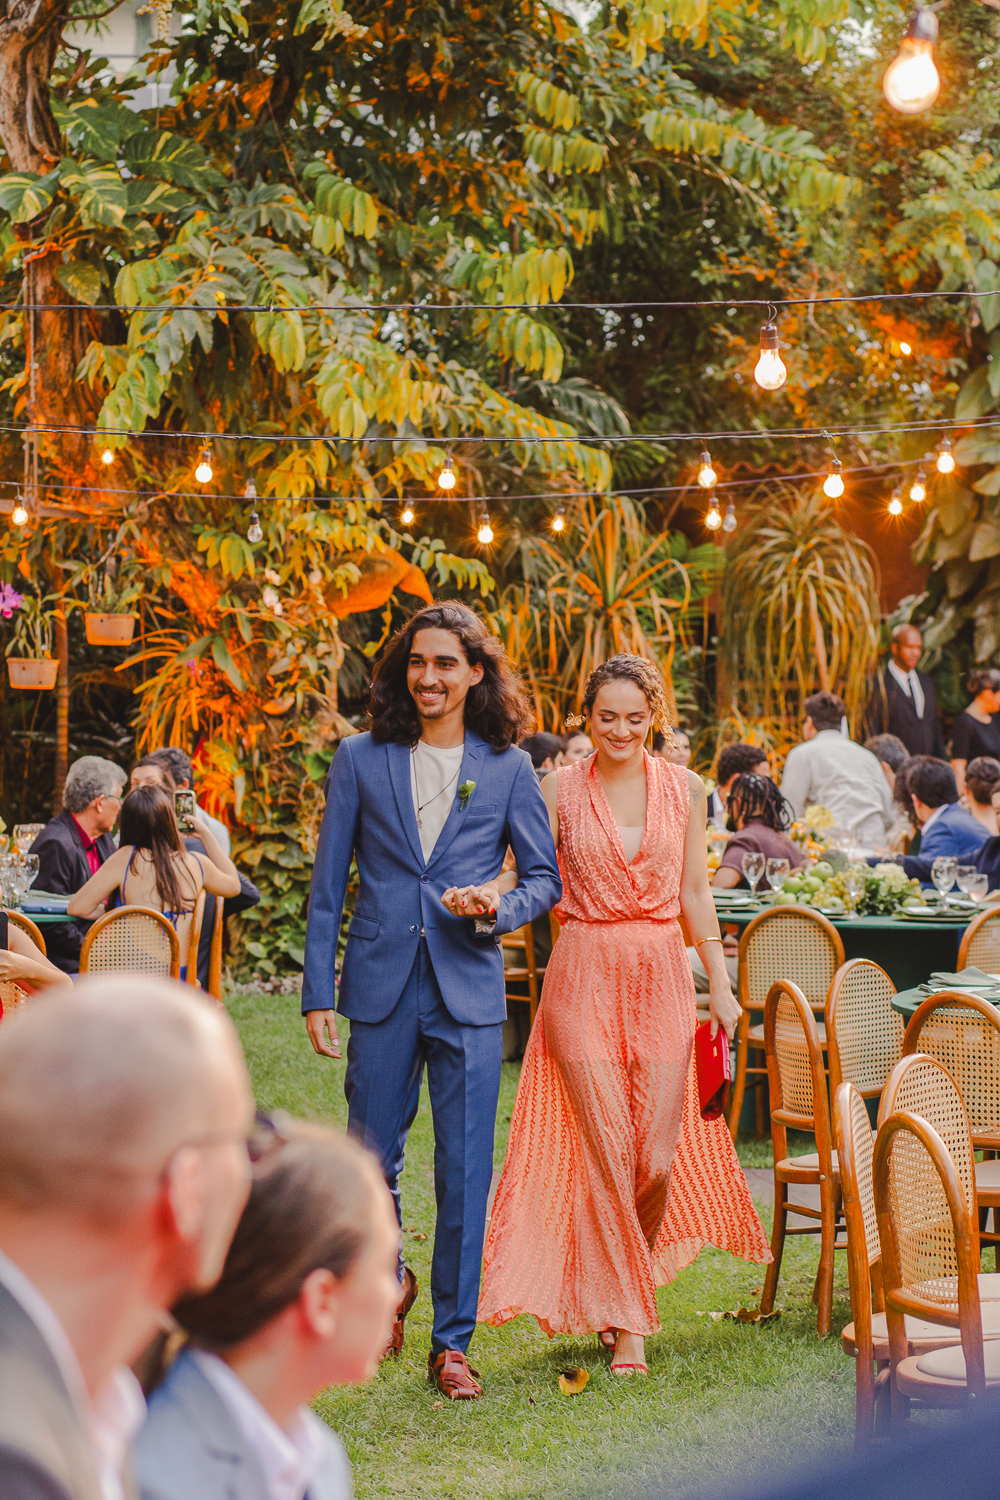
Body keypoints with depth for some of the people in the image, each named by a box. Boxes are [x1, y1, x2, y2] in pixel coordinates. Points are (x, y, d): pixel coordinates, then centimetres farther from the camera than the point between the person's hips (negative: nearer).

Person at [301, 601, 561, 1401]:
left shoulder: (507, 767, 4)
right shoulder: (361, 759, 5)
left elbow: (545, 876, 10)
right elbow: (328, 884, 6)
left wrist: (500, 904, -12)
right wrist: (317, 992, 1)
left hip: (468, 989, -1)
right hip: (382, 983, 1)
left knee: (466, 1168, -1)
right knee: (371, 1158, 8)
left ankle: (452, 1341, 11)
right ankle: (389, 1282, 37)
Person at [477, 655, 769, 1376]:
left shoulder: (684, 789, 6)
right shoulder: (560, 788, 0)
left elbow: (694, 891, 11)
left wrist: (720, 982, 9)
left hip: (662, 978, 2)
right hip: (585, 974, -2)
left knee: (659, 1157, 0)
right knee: (608, 1150, -4)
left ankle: (627, 1277, 28)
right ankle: (627, 1319, 8)